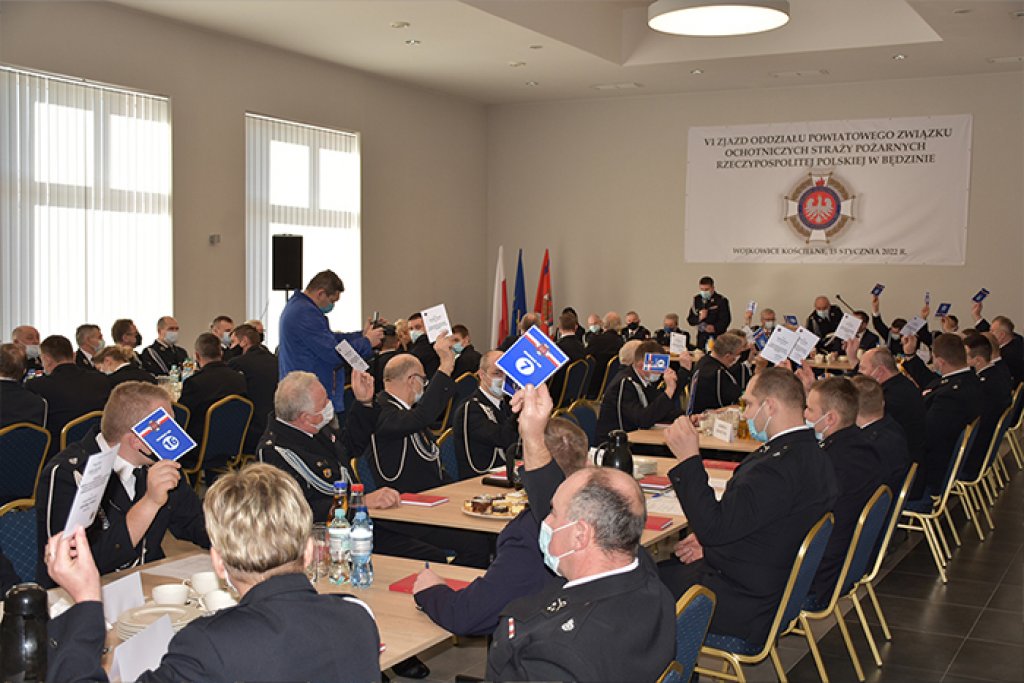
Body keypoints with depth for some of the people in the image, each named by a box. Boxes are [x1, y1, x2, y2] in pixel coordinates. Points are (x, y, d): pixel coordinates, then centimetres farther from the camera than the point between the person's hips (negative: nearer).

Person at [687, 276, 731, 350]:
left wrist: (715, 327, -28)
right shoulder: (697, 299, 10)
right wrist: (699, 318, -11)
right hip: (701, 338, 4)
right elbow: (690, 319, 11)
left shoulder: (721, 300, -4)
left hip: (716, 338, -4)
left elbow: (726, 320, -10)